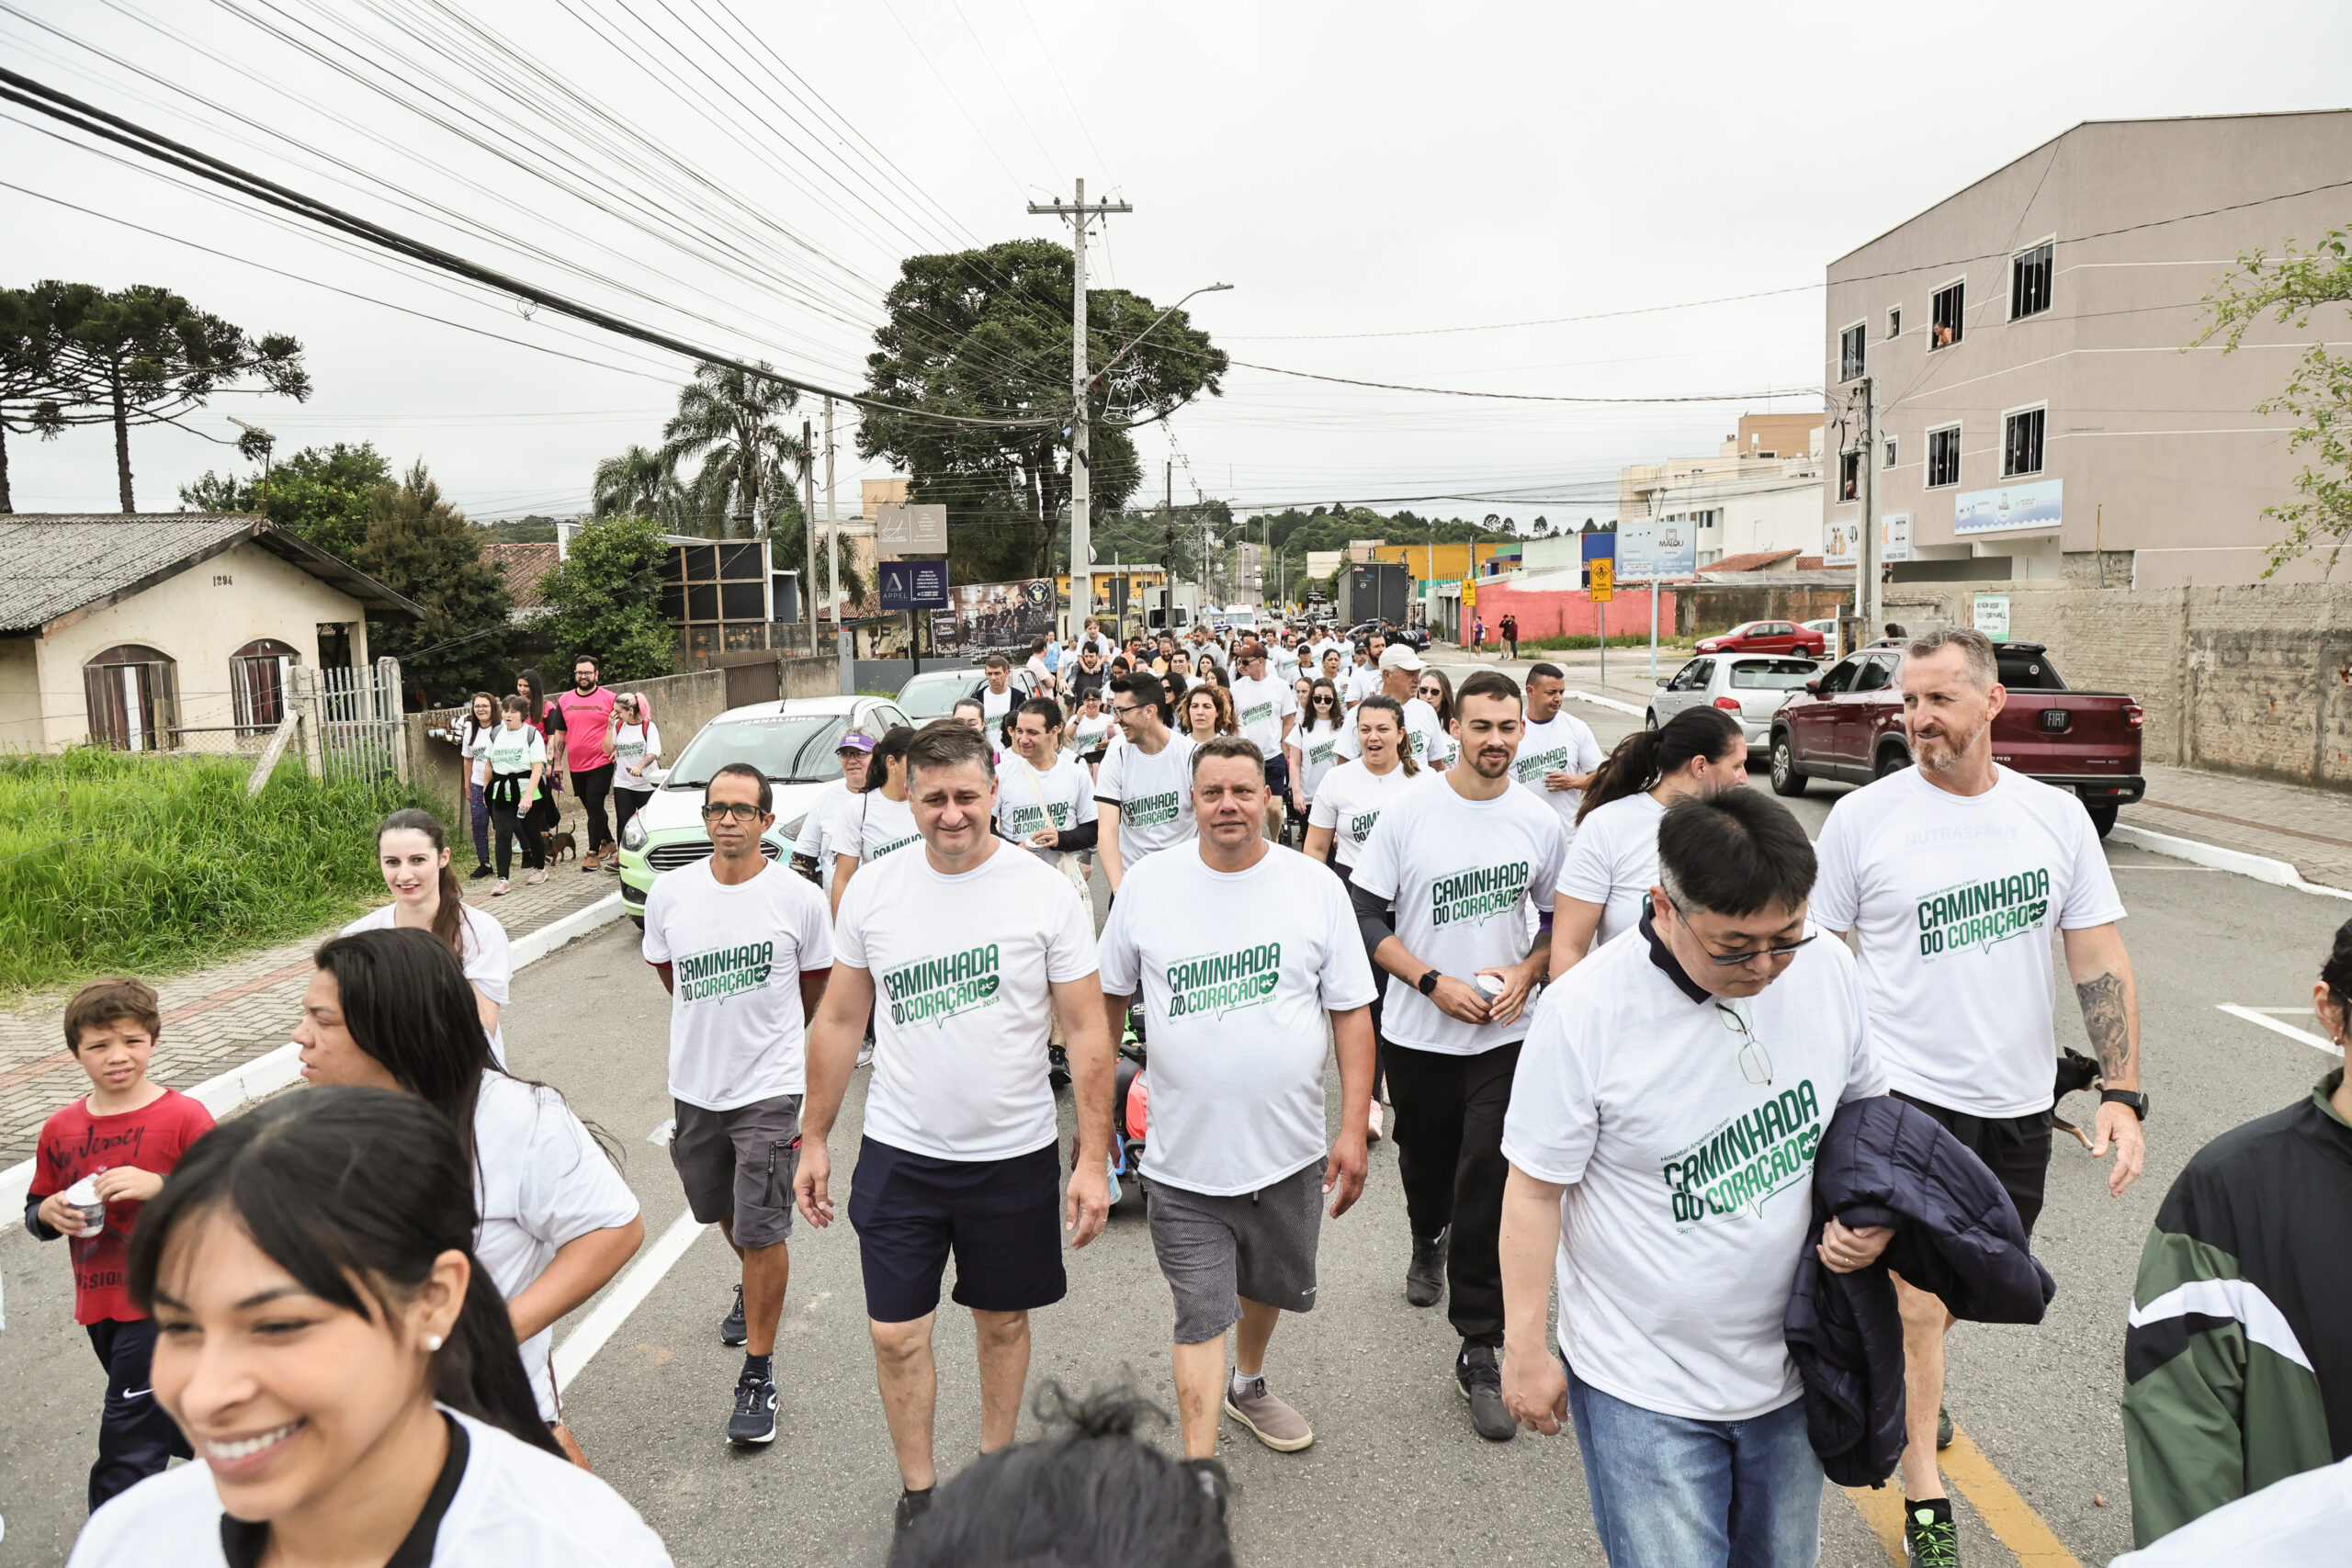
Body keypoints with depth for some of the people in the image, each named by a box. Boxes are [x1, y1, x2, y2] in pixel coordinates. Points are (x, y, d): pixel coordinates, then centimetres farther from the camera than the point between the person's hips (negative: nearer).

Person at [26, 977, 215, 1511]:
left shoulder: (183, 1117, -14)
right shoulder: (59, 1130, 3)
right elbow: (34, 1210, 14)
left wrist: (160, 1186, -27)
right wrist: (50, 1213, -8)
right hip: (99, 1305, 7)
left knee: (127, 1448, -3)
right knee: (164, 1412, 23)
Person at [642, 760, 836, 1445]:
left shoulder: (799, 899, -11)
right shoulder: (669, 892, -4)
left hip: (768, 1087, -4)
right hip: (695, 1083, 4)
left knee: (762, 1233, -5)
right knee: (725, 1213, 23)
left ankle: (759, 1374, 9)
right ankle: (753, 1288, 53)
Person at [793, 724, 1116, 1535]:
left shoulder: (1045, 892, -11)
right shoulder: (872, 890, -3)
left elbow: (1086, 1032, -8)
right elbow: (840, 1020, 6)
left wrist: (1093, 1157, -11)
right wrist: (814, 1139, 7)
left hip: (1014, 1155, -1)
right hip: (899, 1153, 1)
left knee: (1003, 1321, 16)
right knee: (896, 1335, 5)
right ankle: (918, 1490, 27)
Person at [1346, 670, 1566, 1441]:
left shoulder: (1538, 821, -1)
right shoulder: (1409, 810, -8)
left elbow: (1559, 916, 11)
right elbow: (1365, 915, -6)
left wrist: (1527, 972, -8)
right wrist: (1434, 983, -15)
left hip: (1504, 1034, 0)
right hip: (1417, 1030, 0)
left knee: (1489, 1188, -6)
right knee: (1425, 1164, 19)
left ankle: (1480, 1353, 6)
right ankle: (1429, 1243, 54)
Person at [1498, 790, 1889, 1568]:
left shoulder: (1826, 966, -9)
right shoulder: (1586, 1009, -23)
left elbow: (1866, 1112, 10)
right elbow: (1536, 1190, -14)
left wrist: (1872, 1209, -9)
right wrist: (1525, 1348, -8)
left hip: (1791, 1366, 5)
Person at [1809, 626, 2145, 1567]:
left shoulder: (2057, 815, 0)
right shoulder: (1862, 817, -8)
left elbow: (2100, 961, 3)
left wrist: (2122, 1093, -4)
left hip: (2018, 1100, 4)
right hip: (1906, 1092, -4)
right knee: (1919, 1295, -3)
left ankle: (1906, 1378, 50)